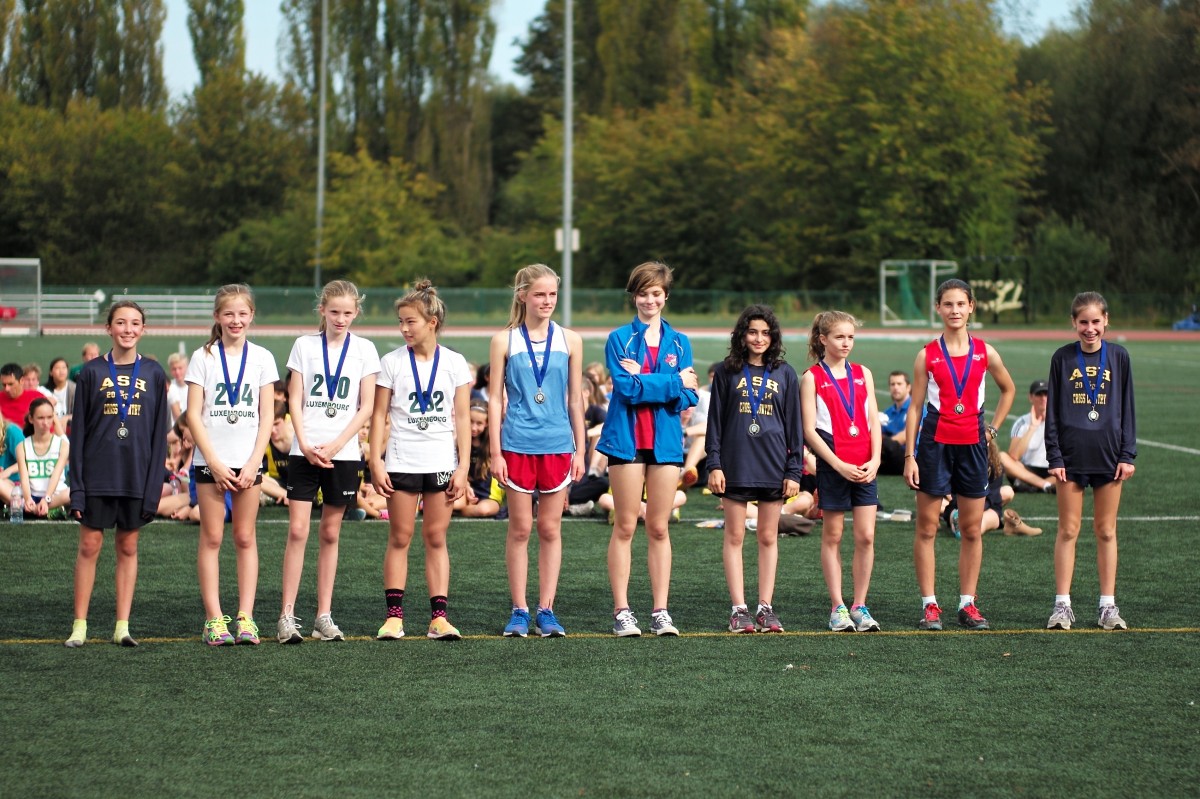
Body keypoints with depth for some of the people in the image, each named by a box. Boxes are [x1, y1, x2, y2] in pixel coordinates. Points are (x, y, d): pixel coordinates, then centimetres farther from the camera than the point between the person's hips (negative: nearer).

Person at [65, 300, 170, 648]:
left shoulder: (153, 374, 4)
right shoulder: (92, 372, 1)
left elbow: (159, 434, 4)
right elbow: (78, 432, 1)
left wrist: (154, 487, -3)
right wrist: (77, 487, -5)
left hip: (136, 476, 1)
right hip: (97, 475, -1)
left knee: (128, 548, 6)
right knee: (89, 546, 0)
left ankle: (122, 626, 10)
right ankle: (79, 626, 5)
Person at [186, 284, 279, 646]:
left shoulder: (261, 358, 4)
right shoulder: (203, 357, 1)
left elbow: (266, 415, 3)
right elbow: (193, 414, -3)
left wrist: (252, 463, -7)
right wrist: (214, 462, -10)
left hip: (248, 461, 1)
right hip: (210, 460, -1)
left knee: (245, 538, 2)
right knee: (211, 537, -1)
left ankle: (246, 617, 4)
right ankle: (214, 619, 0)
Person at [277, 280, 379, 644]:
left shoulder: (364, 350, 4)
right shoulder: (304, 345, 5)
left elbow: (366, 407, 1)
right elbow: (295, 399, 3)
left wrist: (335, 445, -9)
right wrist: (304, 444, -9)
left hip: (343, 453, 0)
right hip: (304, 450, 0)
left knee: (330, 533, 5)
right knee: (297, 530, -7)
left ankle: (324, 616, 10)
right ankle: (287, 616, -7)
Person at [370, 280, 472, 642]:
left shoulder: (454, 363, 2)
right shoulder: (392, 362, 1)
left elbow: (462, 418, 3)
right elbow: (379, 415, 1)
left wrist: (463, 466, -3)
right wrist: (376, 462, -6)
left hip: (442, 462, 0)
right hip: (402, 460, 0)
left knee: (436, 538, 3)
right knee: (400, 537, 1)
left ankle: (439, 616, 2)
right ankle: (394, 615, 3)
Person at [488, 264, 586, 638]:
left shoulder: (569, 341, 6)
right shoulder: (504, 341, 1)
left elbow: (575, 400, 10)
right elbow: (496, 399, 2)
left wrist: (580, 450, 7)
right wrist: (495, 452, -3)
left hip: (558, 445, 1)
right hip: (517, 445, -1)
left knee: (550, 529, 5)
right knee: (520, 529, 2)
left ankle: (546, 609, 10)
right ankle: (519, 611, 8)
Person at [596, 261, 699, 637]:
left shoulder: (679, 343, 10)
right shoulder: (620, 339, 2)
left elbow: (688, 397, -1)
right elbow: (627, 388, -12)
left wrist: (642, 379, -11)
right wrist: (674, 382, -9)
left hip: (666, 441, 3)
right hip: (627, 440, -2)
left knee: (659, 528, 5)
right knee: (625, 526, -1)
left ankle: (660, 611, 8)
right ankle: (621, 611, 2)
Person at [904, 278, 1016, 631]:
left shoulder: (985, 352, 4)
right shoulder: (927, 355, -2)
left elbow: (1008, 390, 21)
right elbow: (915, 407, -1)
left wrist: (992, 429, 11)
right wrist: (909, 456, -6)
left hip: (972, 444, 2)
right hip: (935, 443, -2)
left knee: (972, 529, 4)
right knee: (927, 527, -1)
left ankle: (968, 604, 11)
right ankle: (929, 605, 4)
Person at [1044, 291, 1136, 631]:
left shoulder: (1118, 357, 3)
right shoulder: (1063, 358, 1)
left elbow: (1127, 408, 7)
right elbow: (1052, 410, 3)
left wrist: (1127, 454, 1)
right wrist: (1054, 456, -3)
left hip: (1108, 455, 1)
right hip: (1072, 456, -1)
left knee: (1106, 532, 6)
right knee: (1068, 531, 1)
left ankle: (1108, 605, 11)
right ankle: (1062, 605, 5)